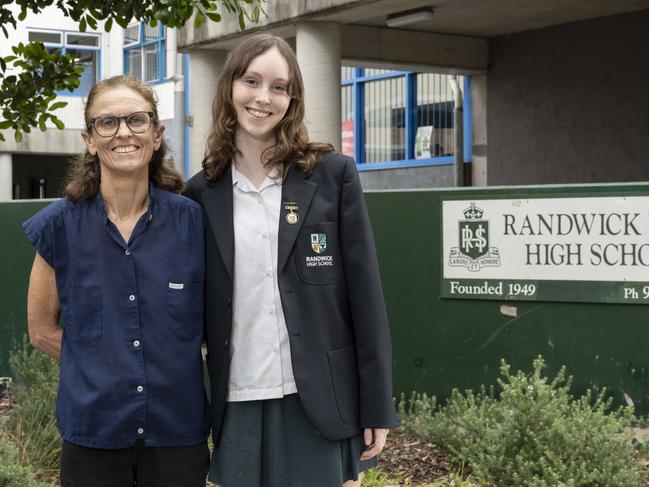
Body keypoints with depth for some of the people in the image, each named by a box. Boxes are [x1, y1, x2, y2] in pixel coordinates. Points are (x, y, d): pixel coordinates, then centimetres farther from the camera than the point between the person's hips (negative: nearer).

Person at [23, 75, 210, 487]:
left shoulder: (192, 221, -4)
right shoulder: (61, 226, -3)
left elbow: (215, 319, 7)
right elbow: (43, 330, 6)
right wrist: (103, 369, -1)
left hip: (177, 432, 0)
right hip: (93, 433, 0)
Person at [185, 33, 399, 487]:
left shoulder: (333, 175, -2)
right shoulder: (203, 192, 5)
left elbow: (365, 296, -2)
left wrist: (377, 407, -4)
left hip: (319, 402, -2)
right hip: (238, 406, 2)